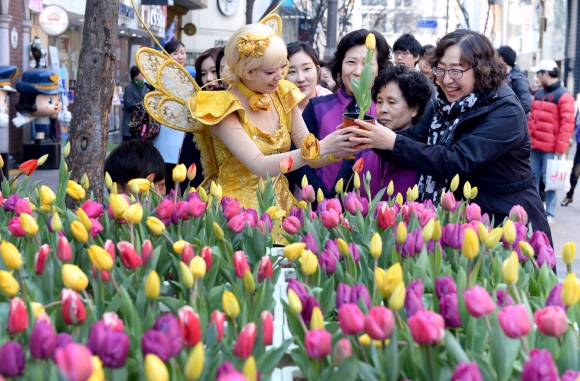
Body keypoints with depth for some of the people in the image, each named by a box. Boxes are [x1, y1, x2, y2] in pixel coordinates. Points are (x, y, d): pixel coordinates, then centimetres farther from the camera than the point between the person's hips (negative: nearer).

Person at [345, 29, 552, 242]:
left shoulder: (505, 113, -19)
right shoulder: (444, 105, 4)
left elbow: (457, 161, -29)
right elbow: (414, 139, -8)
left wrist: (393, 143, -32)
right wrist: (375, 138, -28)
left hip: (508, 228, -6)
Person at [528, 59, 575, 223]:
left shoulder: (564, 96, -9)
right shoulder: (538, 94, 15)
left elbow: (567, 124, -12)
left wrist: (560, 148, -15)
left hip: (551, 148, -7)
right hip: (535, 146, 7)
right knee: (532, 179, 9)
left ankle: (549, 214, 6)